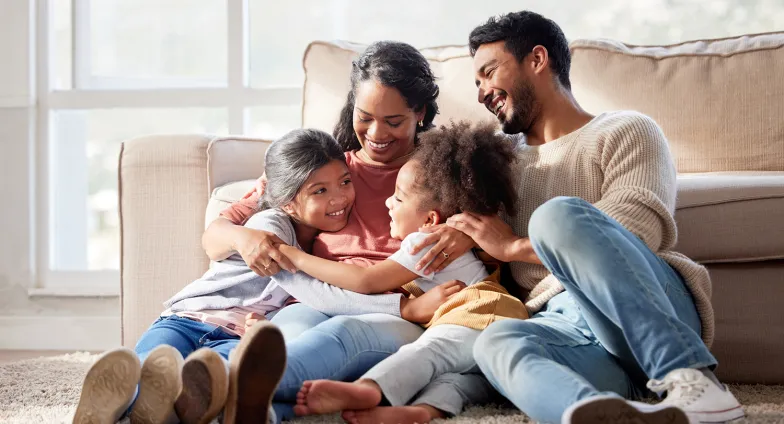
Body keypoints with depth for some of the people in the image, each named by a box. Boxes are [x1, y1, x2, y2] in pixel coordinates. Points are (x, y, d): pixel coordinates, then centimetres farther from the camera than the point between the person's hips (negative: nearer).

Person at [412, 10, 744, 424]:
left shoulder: (625, 131, 12)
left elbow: (641, 229, -7)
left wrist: (513, 246, -3)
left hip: (658, 323, -4)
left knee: (559, 215, -31)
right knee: (496, 340, -32)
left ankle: (688, 376, -38)